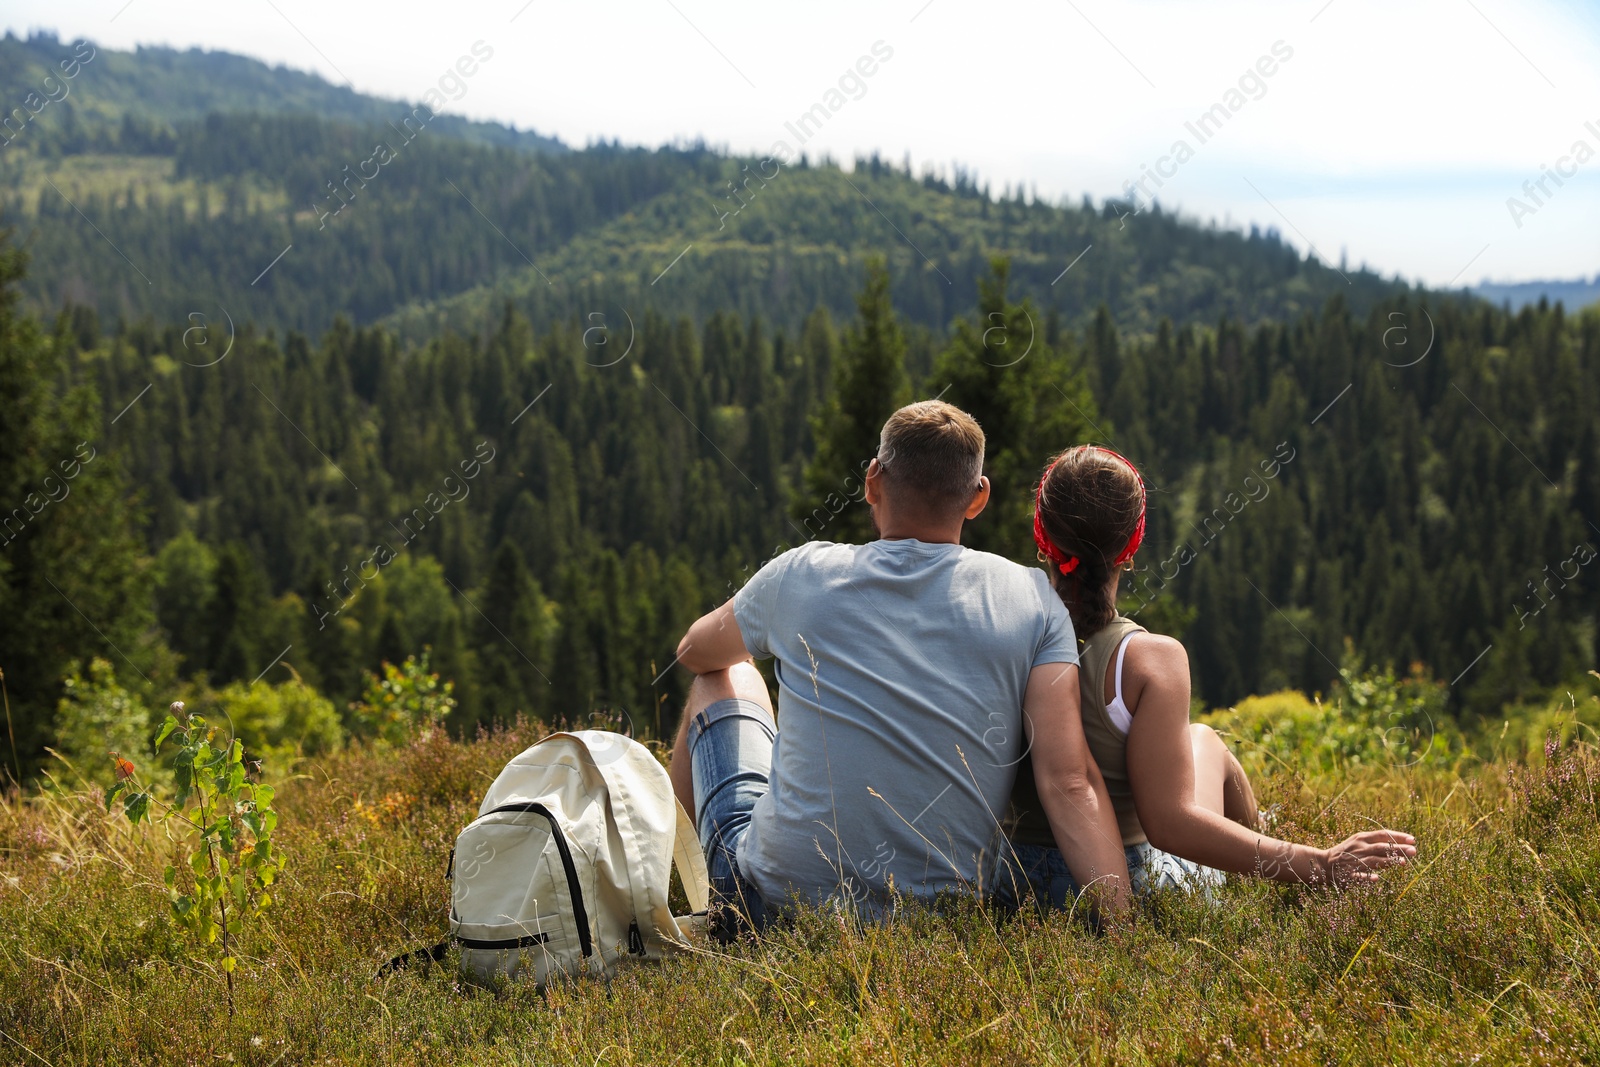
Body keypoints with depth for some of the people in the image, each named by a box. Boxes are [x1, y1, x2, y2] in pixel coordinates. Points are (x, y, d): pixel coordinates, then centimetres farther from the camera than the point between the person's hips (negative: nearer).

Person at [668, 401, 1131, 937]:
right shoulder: (1033, 601, -6)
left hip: (776, 907, -1)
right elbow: (1071, 783, -17)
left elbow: (696, 652, 18)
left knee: (729, 681, 26)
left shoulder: (801, 577, -5)